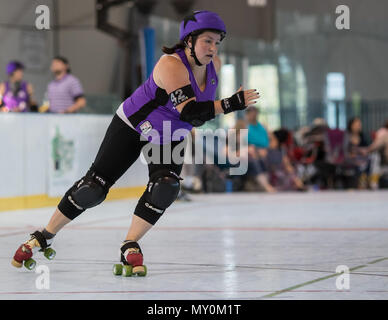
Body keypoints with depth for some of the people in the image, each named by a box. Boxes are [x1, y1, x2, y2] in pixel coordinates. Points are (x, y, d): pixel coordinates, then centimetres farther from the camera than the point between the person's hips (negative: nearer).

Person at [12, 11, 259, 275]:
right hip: (133, 126, -5)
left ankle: (130, 247, -9)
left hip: (170, 138, 6)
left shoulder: (214, 64, -8)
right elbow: (189, 112, -39)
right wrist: (231, 104, -40)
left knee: (165, 187, -22)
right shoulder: (171, 64, -31)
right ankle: (44, 237, 10)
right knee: (94, 187, -6)